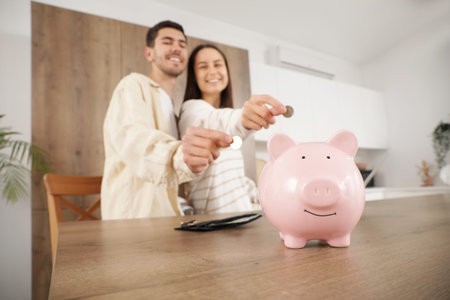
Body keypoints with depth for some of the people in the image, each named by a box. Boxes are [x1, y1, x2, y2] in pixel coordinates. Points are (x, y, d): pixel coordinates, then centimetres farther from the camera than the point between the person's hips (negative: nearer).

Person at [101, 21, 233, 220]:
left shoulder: (170, 107, 21)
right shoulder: (134, 85, -7)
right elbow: (133, 138, -27)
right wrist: (179, 157, -48)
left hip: (165, 216, 7)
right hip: (134, 218, -6)